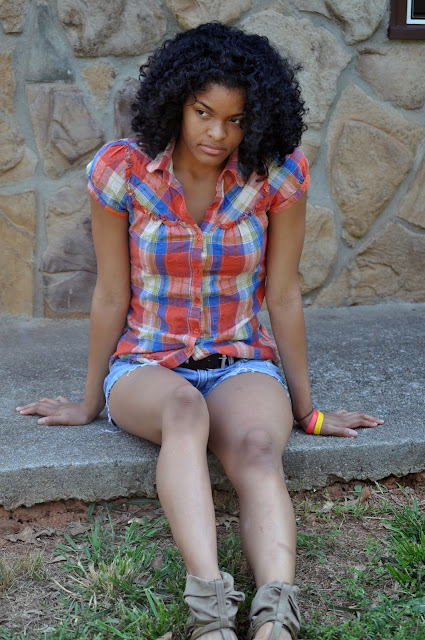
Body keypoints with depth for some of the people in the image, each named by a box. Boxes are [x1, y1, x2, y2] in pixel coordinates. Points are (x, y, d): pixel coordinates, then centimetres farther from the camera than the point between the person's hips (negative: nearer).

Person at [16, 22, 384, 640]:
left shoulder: (278, 174, -8)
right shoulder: (123, 169, -9)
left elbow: (283, 297, 0)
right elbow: (111, 296, 0)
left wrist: (307, 410, 6)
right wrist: (91, 402, 8)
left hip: (243, 363, 1)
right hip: (146, 365, -1)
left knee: (257, 449, -34)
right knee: (184, 409, -38)